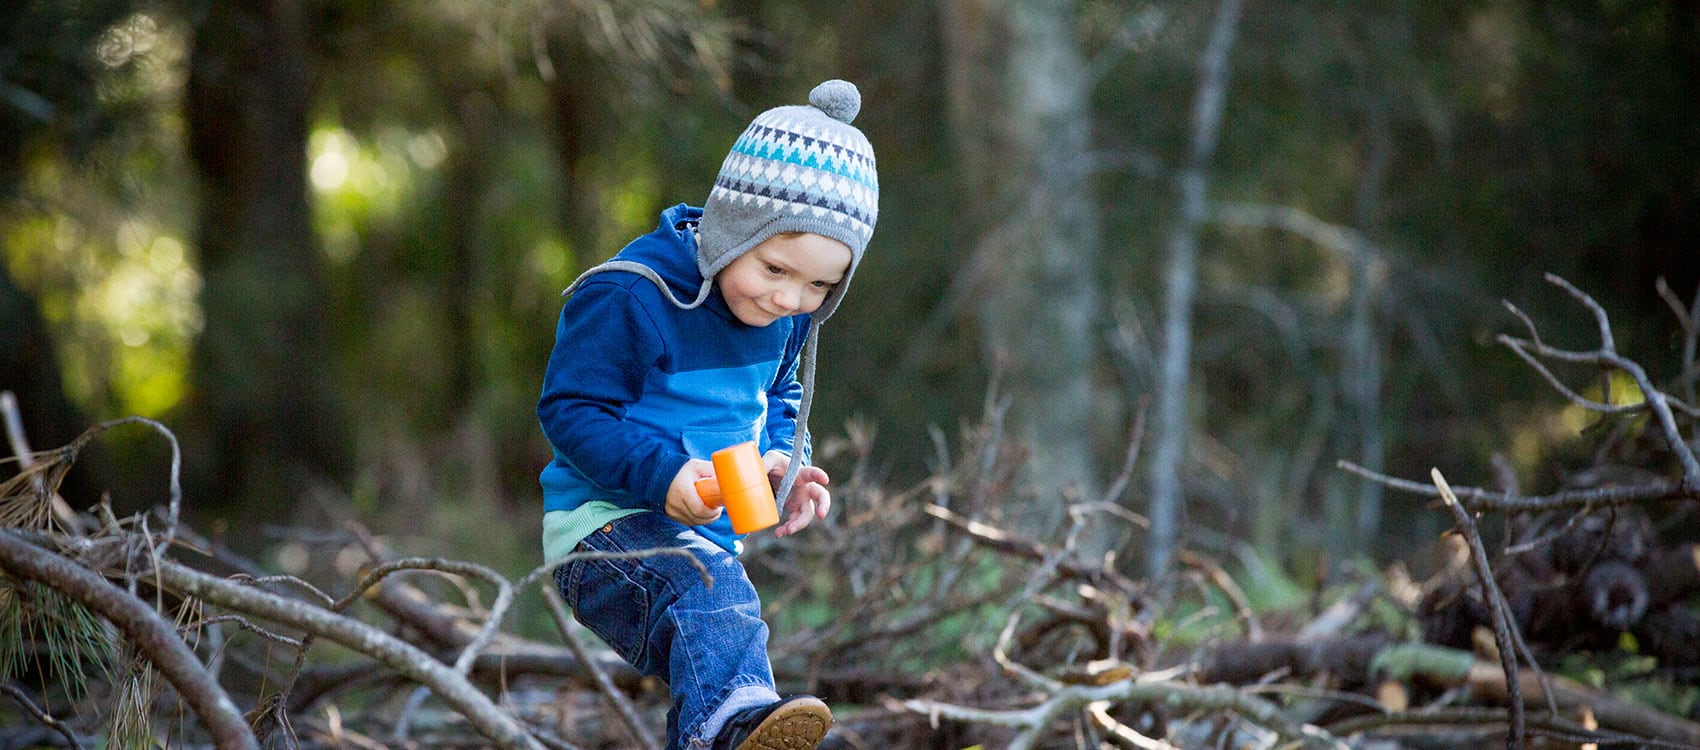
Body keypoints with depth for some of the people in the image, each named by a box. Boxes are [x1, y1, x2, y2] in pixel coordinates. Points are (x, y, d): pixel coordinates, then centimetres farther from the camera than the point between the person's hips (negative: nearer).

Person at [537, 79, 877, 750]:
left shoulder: (787, 317, 9)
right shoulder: (627, 298, -16)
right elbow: (570, 409, -14)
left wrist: (785, 462, 1)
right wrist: (661, 472, -29)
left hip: (711, 533, 10)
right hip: (604, 521, -10)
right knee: (705, 590, -39)